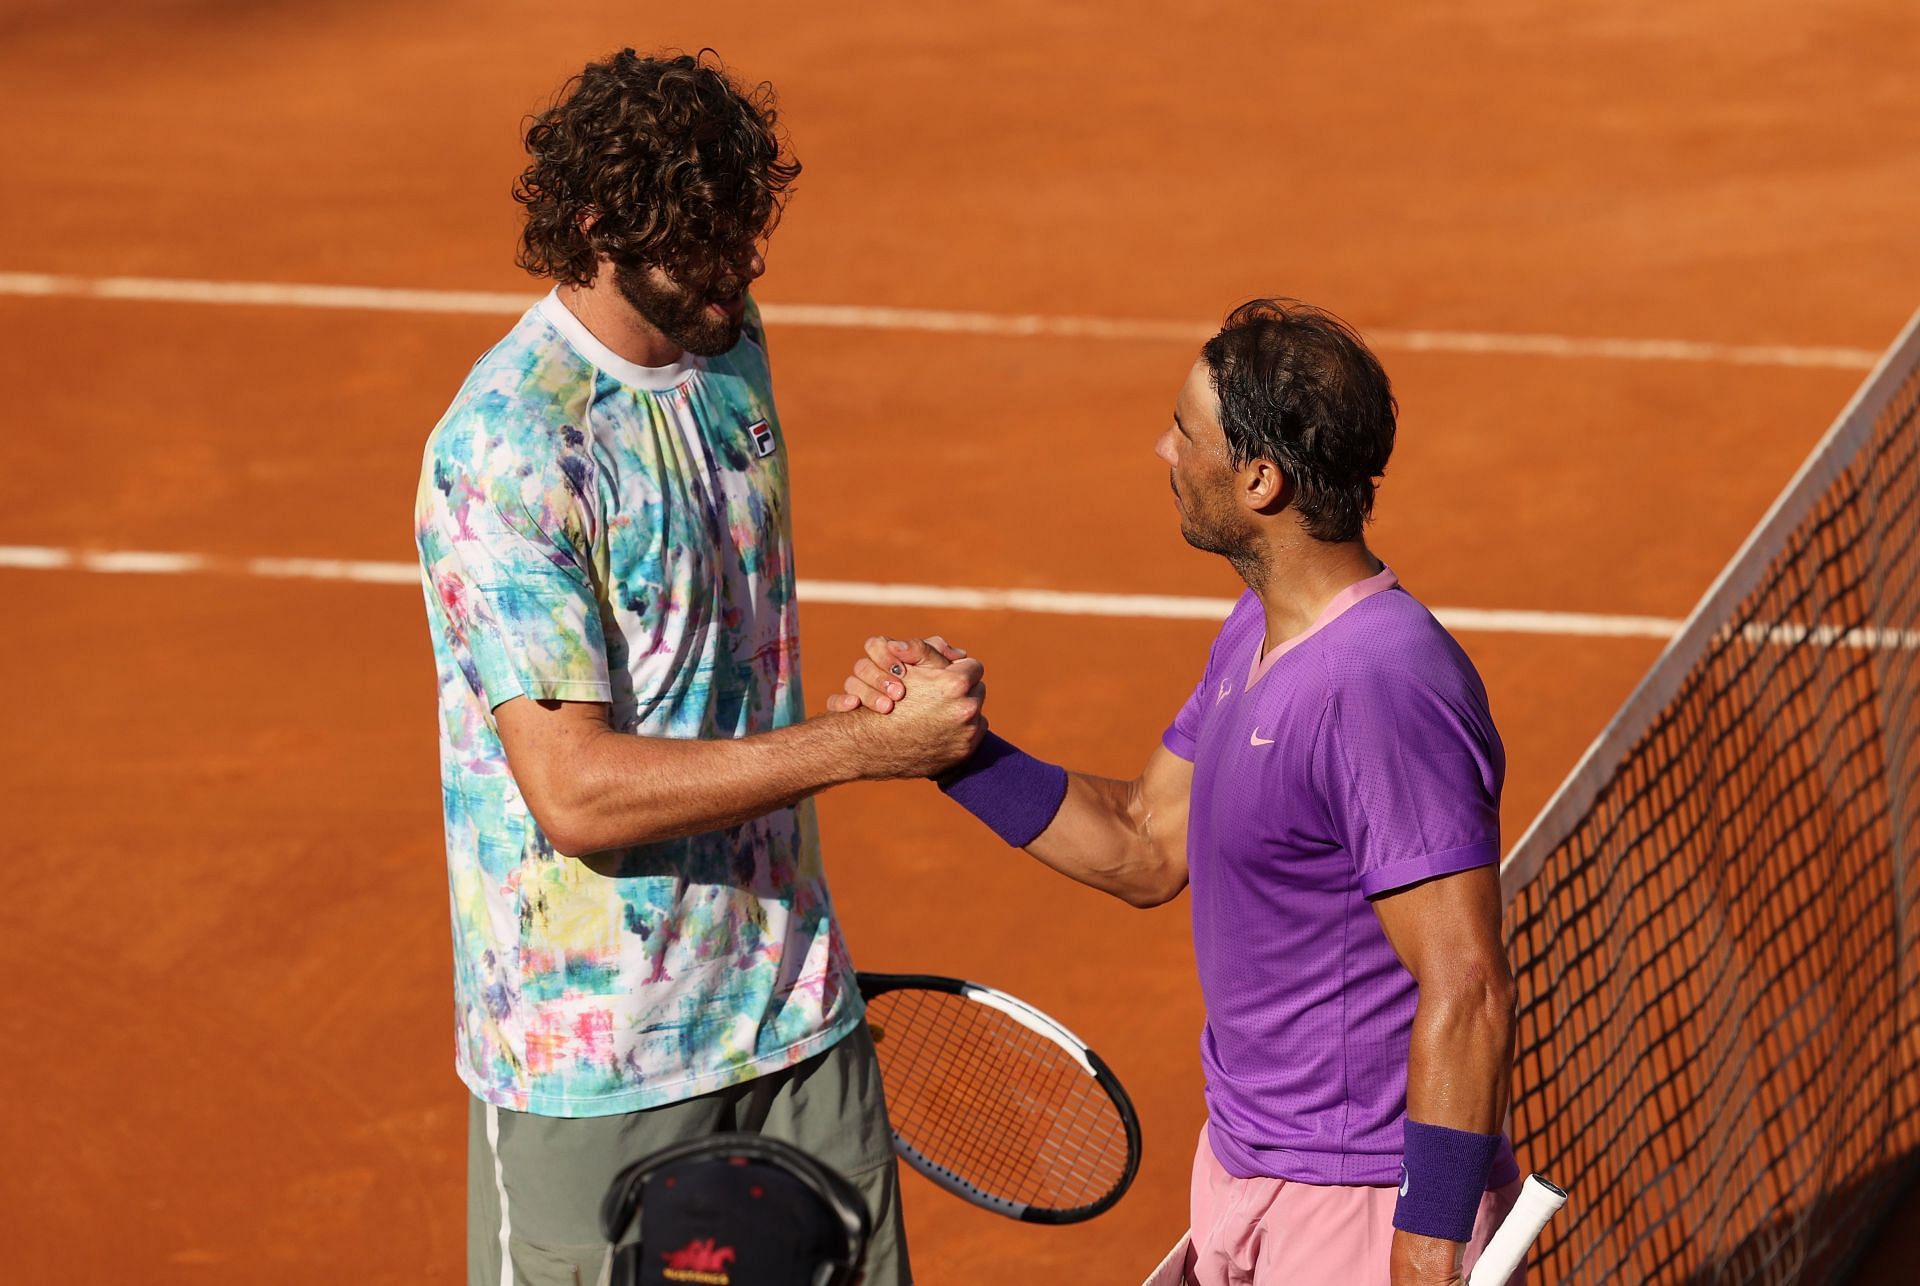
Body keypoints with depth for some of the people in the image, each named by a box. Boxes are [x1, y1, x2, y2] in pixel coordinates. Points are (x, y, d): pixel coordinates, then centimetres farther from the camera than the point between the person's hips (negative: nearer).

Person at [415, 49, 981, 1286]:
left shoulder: (730, 350, 5)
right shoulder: (507, 453, -20)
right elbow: (577, 791, -25)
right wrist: (866, 743, -24)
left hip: (795, 1009, 7)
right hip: (591, 1048, -7)